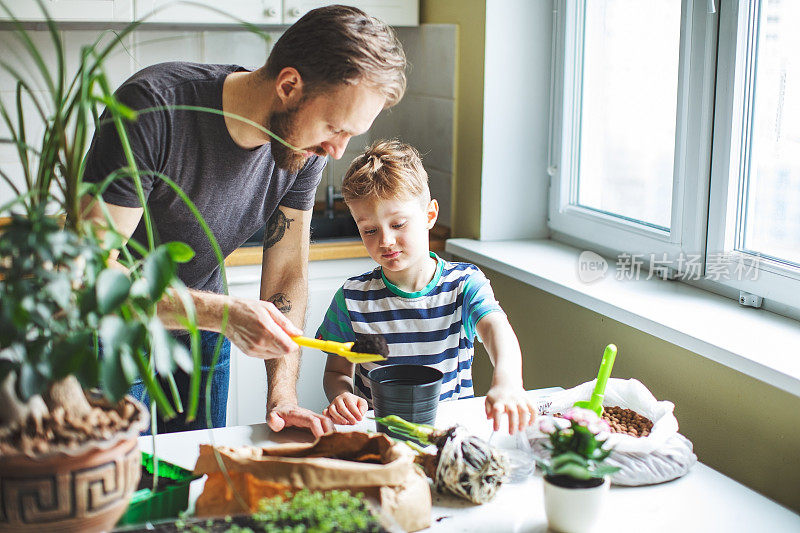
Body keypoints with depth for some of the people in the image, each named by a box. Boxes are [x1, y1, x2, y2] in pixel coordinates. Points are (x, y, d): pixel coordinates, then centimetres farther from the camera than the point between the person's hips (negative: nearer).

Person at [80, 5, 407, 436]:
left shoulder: (306, 144, -16)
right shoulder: (154, 109, -33)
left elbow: (288, 276, -8)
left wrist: (282, 396, -18)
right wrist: (221, 312, -40)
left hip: (197, 328, 5)